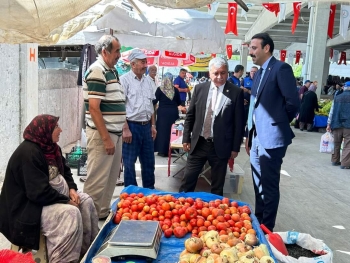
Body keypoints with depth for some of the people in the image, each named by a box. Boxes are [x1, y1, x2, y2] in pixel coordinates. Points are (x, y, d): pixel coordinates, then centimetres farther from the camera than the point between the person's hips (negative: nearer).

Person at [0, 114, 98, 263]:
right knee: (71, 212, -28)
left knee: (86, 201, -1)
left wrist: (72, 188, -3)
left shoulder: (51, 147, 5)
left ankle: (90, 248, 4)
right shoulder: (28, 152, -25)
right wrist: (66, 201, -21)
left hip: (53, 195, 10)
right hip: (30, 205, -10)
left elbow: (64, 170, 16)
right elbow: (39, 192, -29)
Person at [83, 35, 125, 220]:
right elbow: (93, 108, -20)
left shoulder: (111, 71, 15)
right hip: (102, 134, -10)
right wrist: (106, 138, -21)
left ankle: (104, 211, 29)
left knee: (111, 177, 16)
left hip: (115, 132, 10)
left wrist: (116, 134, 17)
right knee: (97, 179, -1)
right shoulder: (97, 71, -14)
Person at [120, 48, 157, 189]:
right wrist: (125, 129, -17)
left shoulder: (148, 81, 12)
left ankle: (150, 190, 30)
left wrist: (153, 125, 12)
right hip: (131, 126, -6)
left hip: (146, 126, 6)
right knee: (129, 163, 5)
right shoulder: (124, 80, -9)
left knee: (148, 161, 15)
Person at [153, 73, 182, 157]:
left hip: (163, 112, -2)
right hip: (173, 112, 2)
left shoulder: (160, 89, -6)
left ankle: (163, 151, 8)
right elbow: (179, 102, 8)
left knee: (163, 130, 6)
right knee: (171, 131, 9)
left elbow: (154, 101, -4)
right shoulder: (175, 90, 1)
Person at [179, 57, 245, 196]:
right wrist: (186, 138, 6)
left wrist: (235, 147, -3)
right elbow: (190, 115, 8)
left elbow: (239, 122, -3)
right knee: (188, 180, 10)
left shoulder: (236, 92, -5)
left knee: (217, 186, 12)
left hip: (221, 146, -2)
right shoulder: (200, 88, 2)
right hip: (198, 143, 2)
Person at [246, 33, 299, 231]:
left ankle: (267, 228, 16)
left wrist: (280, 123, -3)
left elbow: (293, 102, -17)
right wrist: (250, 136, 16)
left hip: (271, 138, -9)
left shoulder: (281, 68, -11)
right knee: (259, 185, 18)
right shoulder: (259, 73, 16)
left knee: (269, 186, 2)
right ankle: (258, 223, 32)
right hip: (257, 138, 9)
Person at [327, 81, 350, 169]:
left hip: (337, 124, 4)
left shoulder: (337, 98, 10)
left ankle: (335, 160, 21)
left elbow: (331, 111, 9)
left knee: (336, 143, 14)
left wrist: (329, 124, 11)